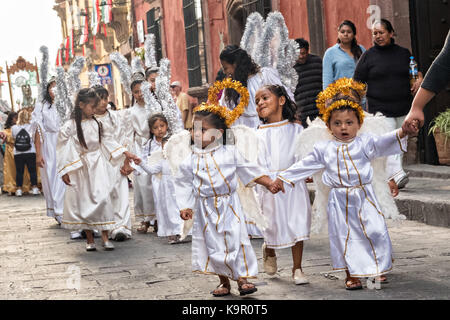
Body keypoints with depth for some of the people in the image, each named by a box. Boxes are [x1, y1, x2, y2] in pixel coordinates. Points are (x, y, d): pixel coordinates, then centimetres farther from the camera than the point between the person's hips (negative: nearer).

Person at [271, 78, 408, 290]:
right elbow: (305, 166, 12)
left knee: (375, 232, -2)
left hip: (364, 197, -1)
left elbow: (383, 143, -15)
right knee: (345, 236, 4)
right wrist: (282, 178, 11)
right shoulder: (324, 149, 6)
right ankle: (352, 274, 16)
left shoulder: (365, 143, 0)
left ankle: (379, 269, 18)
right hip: (339, 200, 1)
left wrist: (400, 133, -34)